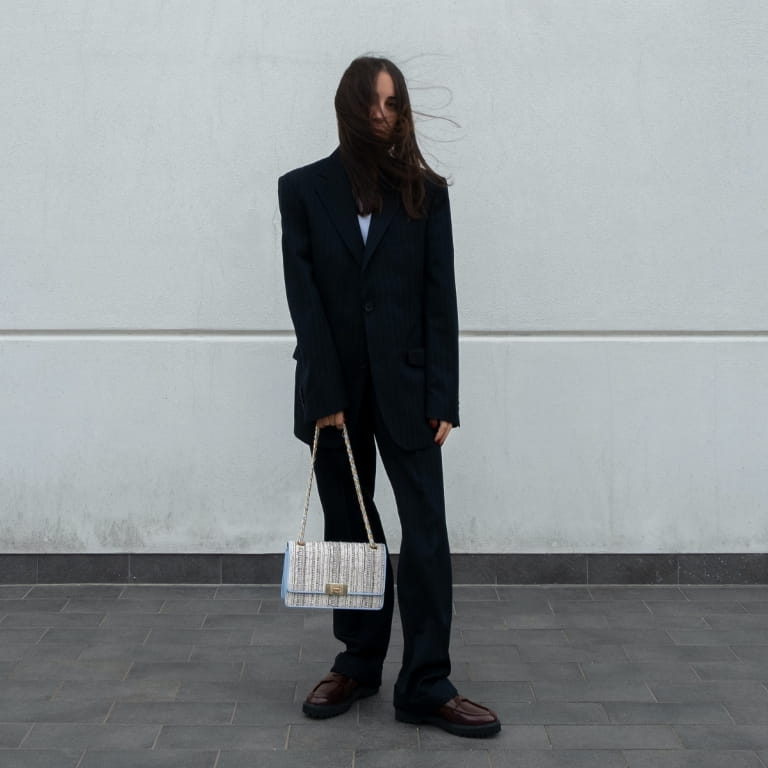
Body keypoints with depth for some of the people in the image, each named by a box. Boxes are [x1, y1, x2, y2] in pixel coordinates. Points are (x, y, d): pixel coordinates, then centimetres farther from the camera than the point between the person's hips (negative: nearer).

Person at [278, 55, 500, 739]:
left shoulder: (425, 191, 5)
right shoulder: (303, 189, 4)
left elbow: (440, 298, 0)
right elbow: (303, 294, -3)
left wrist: (443, 397, -7)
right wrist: (326, 393, -11)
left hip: (405, 387, 0)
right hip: (333, 388, 1)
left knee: (427, 532, -6)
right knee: (348, 530, 9)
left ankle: (426, 687, -2)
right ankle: (358, 664, 21)